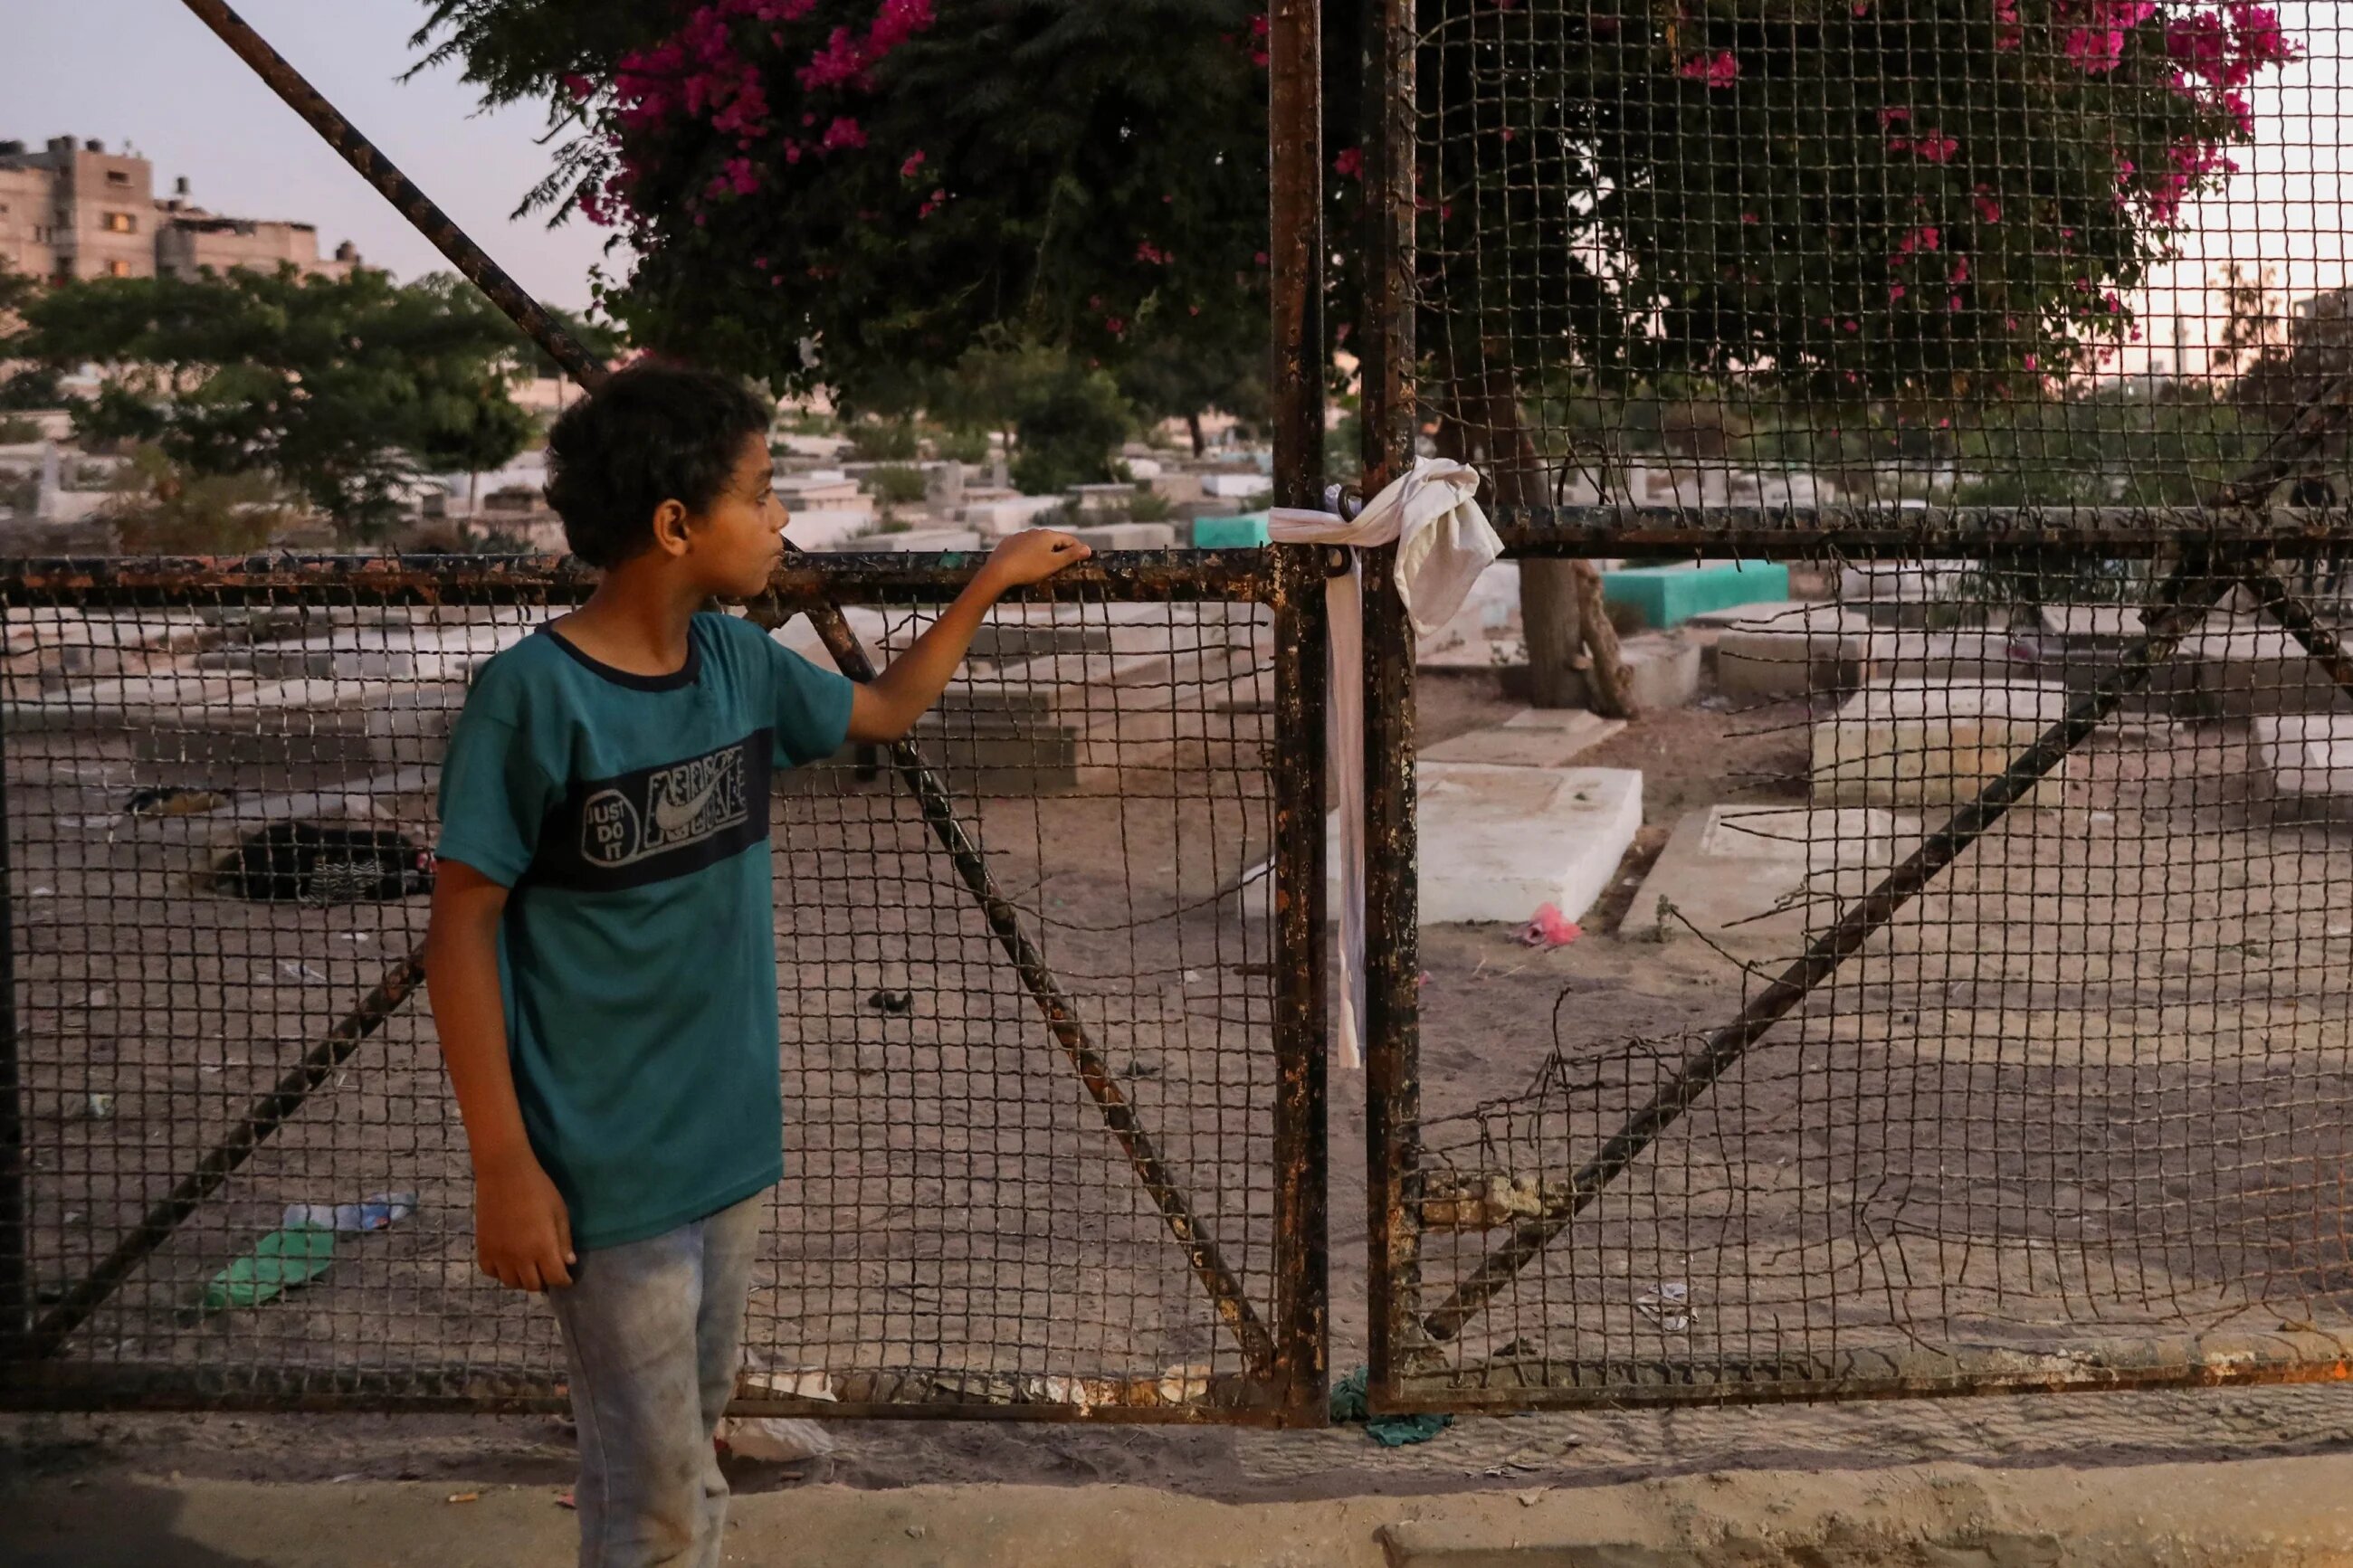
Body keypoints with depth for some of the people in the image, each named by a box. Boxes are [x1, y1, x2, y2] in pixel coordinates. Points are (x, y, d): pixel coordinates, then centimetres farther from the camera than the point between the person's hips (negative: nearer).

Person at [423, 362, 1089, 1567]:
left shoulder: (737, 661, 3)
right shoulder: (534, 697, -18)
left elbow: (886, 709, 24)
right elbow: (461, 932, -14)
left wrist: (992, 582, 20)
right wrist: (503, 1165, -16)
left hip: (727, 1142, 7)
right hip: (607, 1169, -7)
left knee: (681, 1454, 19)